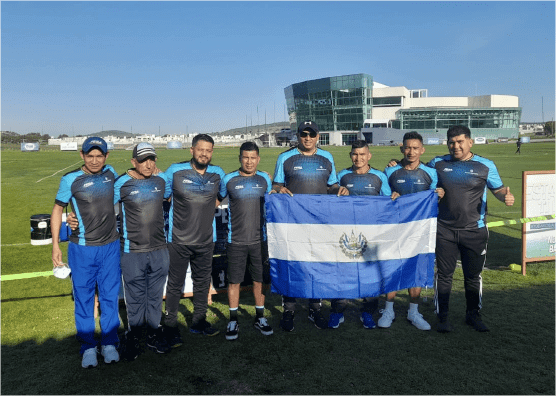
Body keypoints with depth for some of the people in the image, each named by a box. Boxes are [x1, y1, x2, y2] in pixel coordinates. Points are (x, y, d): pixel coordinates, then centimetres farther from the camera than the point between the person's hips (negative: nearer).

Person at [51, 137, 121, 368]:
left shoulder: (110, 173, 3)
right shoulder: (71, 180, -7)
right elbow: (57, 209, 1)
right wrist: (55, 244, -2)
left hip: (110, 247, 3)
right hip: (82, 249, -2)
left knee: (110, 296, 10)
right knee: (84, 298, 7)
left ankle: (108, 344, 25)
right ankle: (88, 348, 23)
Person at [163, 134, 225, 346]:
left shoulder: (218, 174, 2)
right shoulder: (175, 171, -7)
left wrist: (213, 202, 9)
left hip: (205, 241, 4)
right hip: (179, 240, -3)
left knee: (202, 283, 16)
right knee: (175, 285, 5)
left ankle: (199, 321, 33)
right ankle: (171, 326, 21)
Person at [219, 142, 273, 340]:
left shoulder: (264, 179, 4)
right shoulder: (229, 179, -2)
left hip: (259, 239, 2)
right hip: (236, 240, -2)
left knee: (260, 279, 10)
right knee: (234, 280, 5)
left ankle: (260, 318, 26)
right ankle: (233, 320, 20)